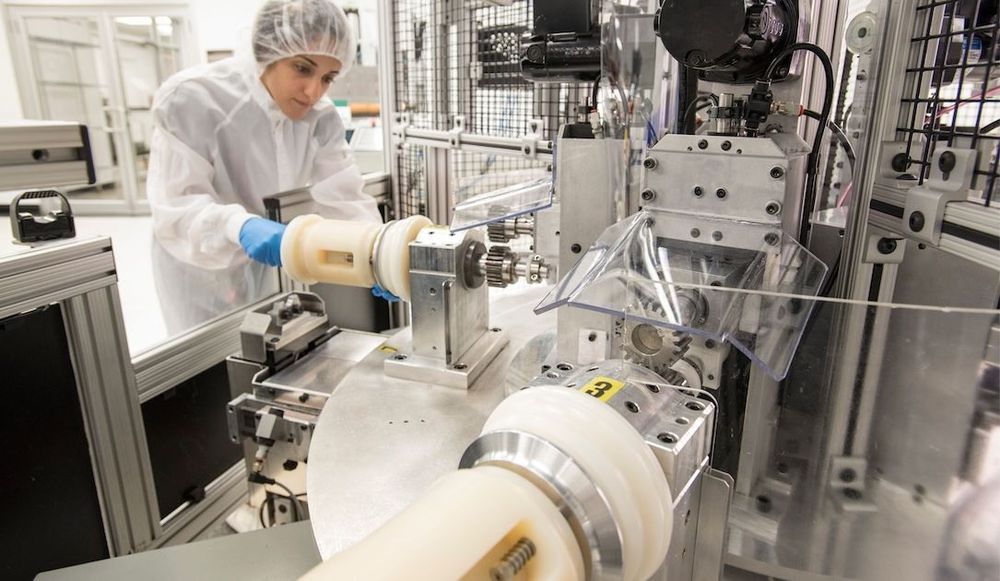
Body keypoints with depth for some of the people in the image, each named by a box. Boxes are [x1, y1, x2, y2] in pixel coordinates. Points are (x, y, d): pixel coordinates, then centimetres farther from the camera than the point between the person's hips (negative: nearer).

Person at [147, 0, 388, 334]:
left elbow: (343, 198, -20)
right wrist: (240, 226, -49)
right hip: (196, 262, -4)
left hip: (265, 259, 4)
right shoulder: (193, 100, -26)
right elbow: (175, 206, -29)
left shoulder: (319, 117, -14)